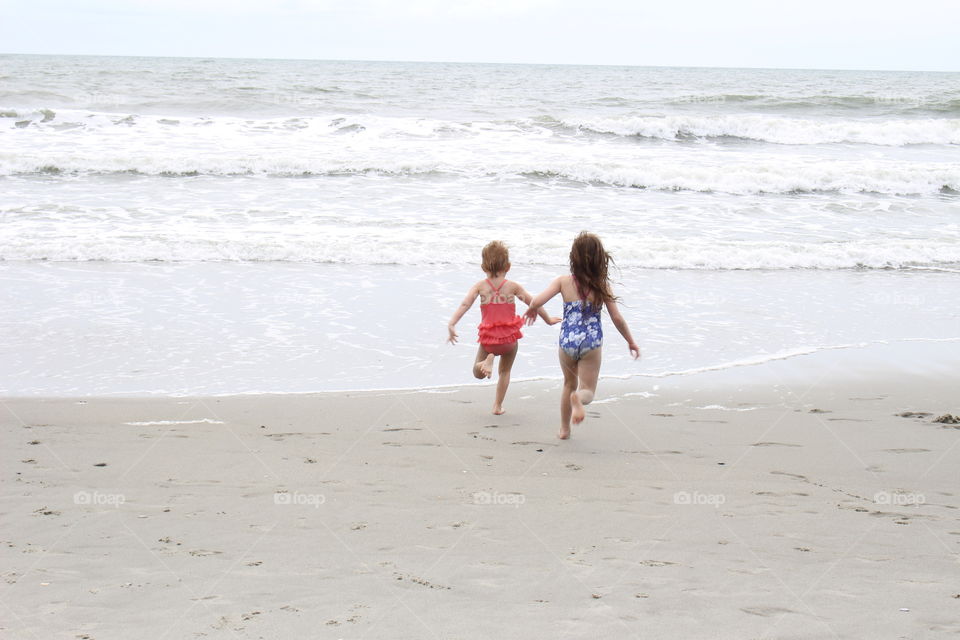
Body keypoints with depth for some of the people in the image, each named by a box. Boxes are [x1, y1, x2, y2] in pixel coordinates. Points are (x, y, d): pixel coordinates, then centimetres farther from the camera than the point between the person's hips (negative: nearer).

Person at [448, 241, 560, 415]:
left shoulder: (480, 286, -2)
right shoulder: (513, 286, 0)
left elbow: (464, 305, -16)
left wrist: (451, 324, -24)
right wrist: (548, 320, 21)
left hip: (488, 339, -1)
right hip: (509, 338, 1)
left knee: (478, 373, 18)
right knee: (505, 371, 24)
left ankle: (488, 361, -14)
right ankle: (498, 405, 21)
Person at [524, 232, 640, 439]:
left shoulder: (563, 282, -3)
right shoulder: (602, 286, -3)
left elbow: (537, 301, -12)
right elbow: (617, 318, -1)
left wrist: (532, 311, 13)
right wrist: (631, 342, 12)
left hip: (567, 342, 2)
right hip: (591, 344, -2)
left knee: (569, 383, 26)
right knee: (588, 390, 7)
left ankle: (564, 429, 31)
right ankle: (579, 398, -29)